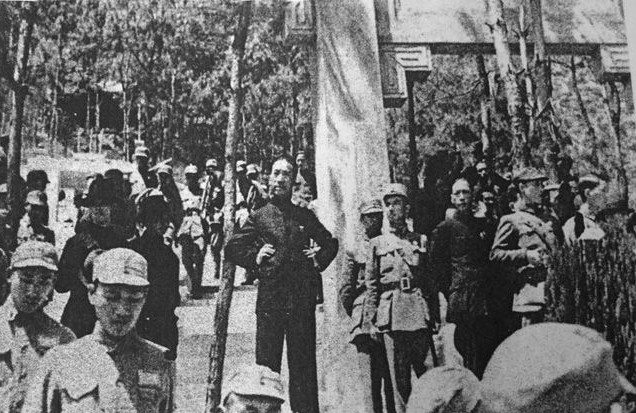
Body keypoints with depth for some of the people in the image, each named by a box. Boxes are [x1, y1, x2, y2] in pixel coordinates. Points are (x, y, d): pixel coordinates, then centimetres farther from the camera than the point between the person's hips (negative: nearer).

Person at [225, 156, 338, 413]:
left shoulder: (305, 216, 13)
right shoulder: (259, 217, 9)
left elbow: (331, 243, 26)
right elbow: (232, 248, 13)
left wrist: (320, 260, 9)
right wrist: (255, 258, 0)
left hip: (302, 298, 2)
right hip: (270, 297, -1)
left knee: (303, 361, 4)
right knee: (267, 362, -1)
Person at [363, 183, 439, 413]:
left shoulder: (421, 241, 11)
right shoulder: (377, 243, 10)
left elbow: (432, 282, 10)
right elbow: (371, 286, 9)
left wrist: (435, 317, 2)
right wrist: (370, 321, 2)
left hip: (419, 315, 0)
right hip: (391, 318, 0)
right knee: (398, 378, 2)